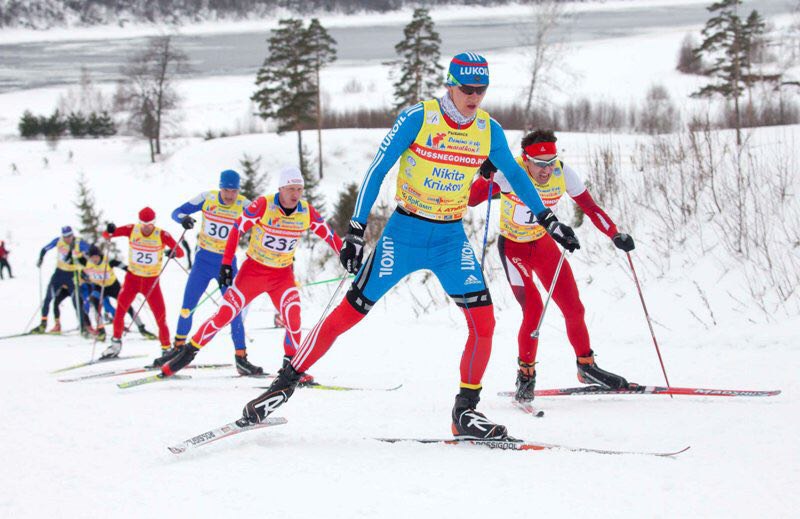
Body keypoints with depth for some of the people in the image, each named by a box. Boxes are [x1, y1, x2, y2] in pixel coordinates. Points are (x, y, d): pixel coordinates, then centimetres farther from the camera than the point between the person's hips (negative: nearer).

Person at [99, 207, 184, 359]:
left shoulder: (162, 235, -13)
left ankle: (166, 349, 12)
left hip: (152, 281, -1)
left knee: (161, 318, -5)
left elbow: (180, 252, -15)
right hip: (132, 278, 1)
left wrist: (174, 252, -39)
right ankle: (116, 343, 9)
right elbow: (106, 235, -5)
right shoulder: (132, 230, -8)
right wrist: (109, 231, -29)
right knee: (120, 311, -11)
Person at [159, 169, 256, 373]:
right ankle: (178, 348, 25)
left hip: (227, 263, -1)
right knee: (187, 307, 5)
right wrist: (183, 218, -29)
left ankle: (241, 358, 1)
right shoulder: (207, 198, -10)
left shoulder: (244, 206, -13)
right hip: (203, 261, 1)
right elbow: (177, 212, -6)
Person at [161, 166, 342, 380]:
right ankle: (188, 352, 10)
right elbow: (237, 229, -11)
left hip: (283, 274, 2)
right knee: (224, 314, -5)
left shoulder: (307, 212, -10)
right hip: (253, 269, -2)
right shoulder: (263, 205, -19)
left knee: (293, 317, -20)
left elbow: (330, 235, -1)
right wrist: (226, 263, -13)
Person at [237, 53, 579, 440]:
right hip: (405, 232, -3)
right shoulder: (418, 118, -13)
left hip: (452, 238, 3)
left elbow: (515, 175, 16)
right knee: (349, 313, -2)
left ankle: (466, 411, 4)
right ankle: (286, 383, 12)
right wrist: (356, 230, -18)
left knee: (484, 321, -11)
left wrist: (548, 219, 17)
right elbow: (377, 169, -13)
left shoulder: (489, 130, -1)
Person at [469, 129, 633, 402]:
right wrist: (486, 177, -51)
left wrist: (616, 235, -20)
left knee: (573, 308, 3)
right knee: (534, 310, -17)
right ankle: (526, 374, 3)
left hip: (544, 244, 4)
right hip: (513, 248, -4)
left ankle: (586, 367, 24)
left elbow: (590, 207, -9)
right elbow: (471, 199, -32)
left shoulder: (563, 173, -18)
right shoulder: (510, 173, -28)